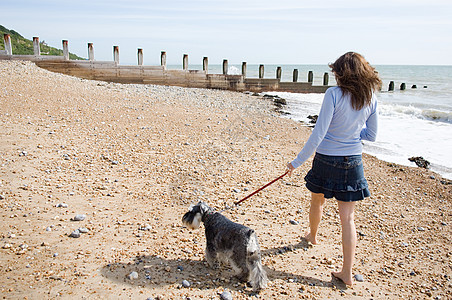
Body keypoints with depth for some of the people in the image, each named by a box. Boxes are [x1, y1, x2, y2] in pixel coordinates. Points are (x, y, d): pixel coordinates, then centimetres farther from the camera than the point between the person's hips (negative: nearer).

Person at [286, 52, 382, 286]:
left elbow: (318, 134, -20)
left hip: (326, 159, -3)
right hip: (353, 161, 4)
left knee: (317, 200, 24)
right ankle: (347, 273, 12)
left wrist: (297, 162, -13)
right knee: (348, 217, 7)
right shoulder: (371, 97, -1)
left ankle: (312, 236, 52)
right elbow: (371, 135, 7)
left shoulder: (334, 94, -17)